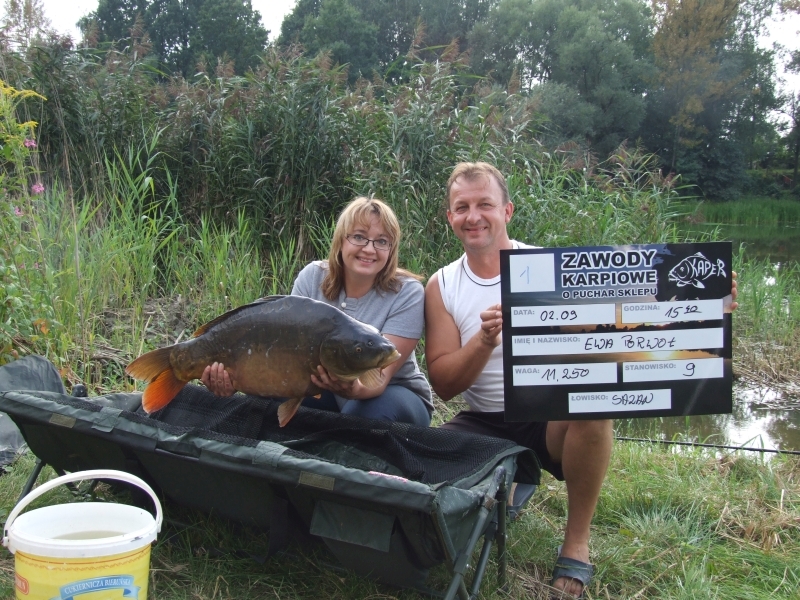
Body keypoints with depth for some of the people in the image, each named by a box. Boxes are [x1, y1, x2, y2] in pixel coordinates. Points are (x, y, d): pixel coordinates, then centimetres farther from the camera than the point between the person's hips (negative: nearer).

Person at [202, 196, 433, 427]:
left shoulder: (407, 293, -21)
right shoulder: (313, 277, -11)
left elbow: (380, 377, -26)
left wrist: (355, 390, -50)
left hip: (392, 394, -2)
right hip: (326, 389, 2)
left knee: (375, 408, -36)